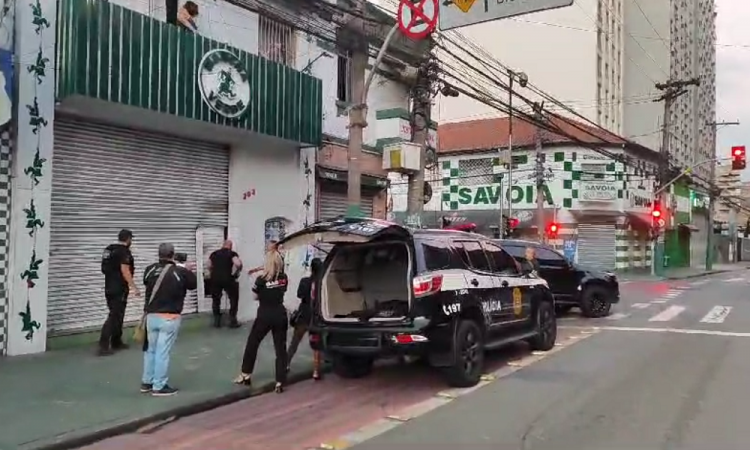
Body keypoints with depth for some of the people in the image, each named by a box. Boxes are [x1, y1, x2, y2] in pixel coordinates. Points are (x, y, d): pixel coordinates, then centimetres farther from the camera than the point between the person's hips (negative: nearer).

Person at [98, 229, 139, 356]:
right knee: (114, 316, -8)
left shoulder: (108, 249, 13)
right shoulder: (124, 251, -14)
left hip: (109, 288, 9)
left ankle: (116, 342, 24)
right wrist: (134, 287, -20)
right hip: (119, 289, -9)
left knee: (117, 315, 17)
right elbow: (125, 271, -21)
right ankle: (103, 346, -12)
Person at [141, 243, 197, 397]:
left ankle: (146, 382, 27)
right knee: (163, 352, 0)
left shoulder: (150, 270, -1)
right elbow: (193, 284, 5)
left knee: (150, 350, 18)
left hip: (151, 316, 5)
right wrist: (187, 270, 22)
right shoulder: (181, 272, -10)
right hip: (169, 318, -5)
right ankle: (159, 387, 6)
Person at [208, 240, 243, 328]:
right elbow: (238, 264, -20)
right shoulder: (232, 253, -3)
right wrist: (233, 273, -6)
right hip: (228, 279, -4)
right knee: (234, 299, 11)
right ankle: (232, 321, 8)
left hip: (215, 279, 4)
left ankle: (217, 321, 19)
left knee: (216, 300, 18)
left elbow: (209, 266, 13)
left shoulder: (214, 254, 12)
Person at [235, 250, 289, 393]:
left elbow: (256, 297, -1)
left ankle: (245, 375, 27)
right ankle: (280, 383, 4)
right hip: (280, 316, 3)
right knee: (280, 348, 5)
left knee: (252, 343, 17)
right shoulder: (284, 278, -3)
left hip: (264, 316, -3)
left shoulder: (262, 279, -13)